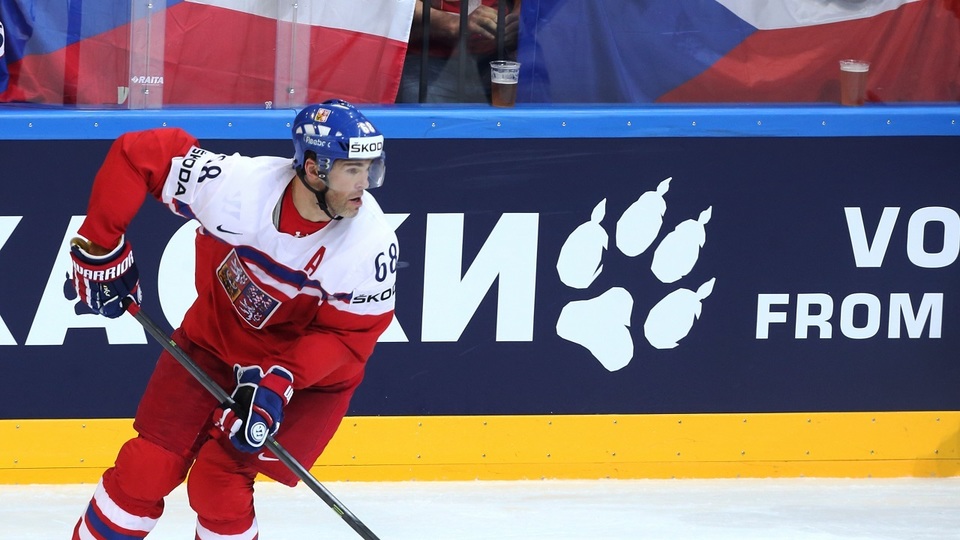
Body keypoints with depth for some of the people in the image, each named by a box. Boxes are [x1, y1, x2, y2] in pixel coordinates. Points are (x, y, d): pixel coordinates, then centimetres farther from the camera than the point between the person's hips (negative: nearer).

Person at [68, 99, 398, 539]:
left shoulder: (372, 245, -28)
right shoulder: (236, 186, -29)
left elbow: (347, 336, -19)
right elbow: (137, 154, -19)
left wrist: (278, 383, -31)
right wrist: (101, 248, -13)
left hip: (309, 374, -2)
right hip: (215, 337, 2)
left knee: (218, 481, -16)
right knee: (146, 469, -3)